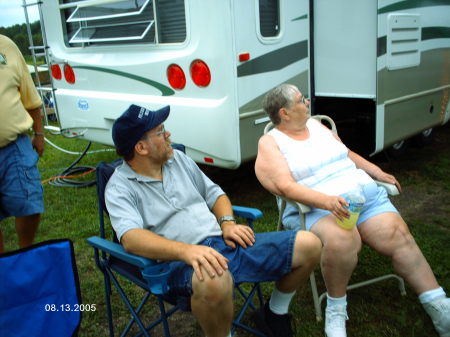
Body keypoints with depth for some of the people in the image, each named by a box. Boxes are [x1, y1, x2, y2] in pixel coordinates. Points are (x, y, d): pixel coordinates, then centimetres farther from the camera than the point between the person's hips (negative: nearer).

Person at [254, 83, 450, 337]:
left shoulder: (316, 125, 17)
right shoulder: (269, 143, -2)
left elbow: (348, 154, 28)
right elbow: (285, 186, -16)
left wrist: (378, 173, 16)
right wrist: (327, 201, -30)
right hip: (316, 209, -5)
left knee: (399, 236, -17)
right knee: (342, 240, -36)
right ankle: (336, 309, -12)